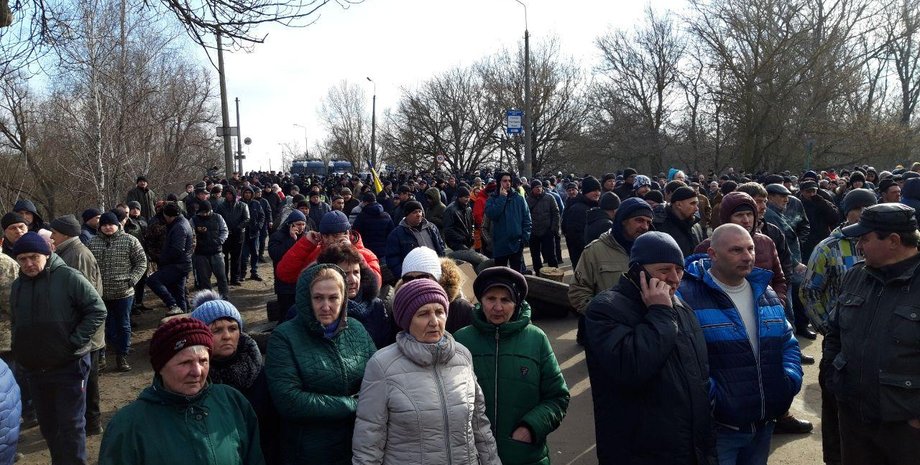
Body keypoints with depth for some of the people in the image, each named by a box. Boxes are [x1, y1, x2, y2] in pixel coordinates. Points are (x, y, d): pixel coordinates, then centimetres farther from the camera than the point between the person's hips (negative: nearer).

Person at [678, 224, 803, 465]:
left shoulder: (765, 292, 10)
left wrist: (791, 380, 4)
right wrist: (708, 395, -25)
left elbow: (788, 343, 19)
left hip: (764, 423, 7)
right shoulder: (687, 296, -15)